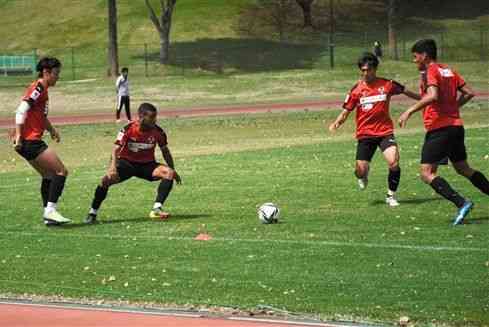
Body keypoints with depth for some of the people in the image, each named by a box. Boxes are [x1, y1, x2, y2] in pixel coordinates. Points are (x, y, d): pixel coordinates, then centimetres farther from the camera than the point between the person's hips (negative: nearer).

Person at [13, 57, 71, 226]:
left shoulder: (42, 89, 18)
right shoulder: (38, 88, -12)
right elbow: (21, 111, -21)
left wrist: (51, 129, 21)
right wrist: (18, 136, -25)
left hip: (31, 142, 10)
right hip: (30, 141, -10)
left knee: (48, 175, 17)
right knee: (61, 171, -9)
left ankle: (48, 213, 18)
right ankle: (50, 210, -15)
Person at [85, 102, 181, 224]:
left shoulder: (158, 132, -10)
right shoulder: (128, 130, -19)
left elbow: (165, 152, 6)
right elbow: (116, 150, -21)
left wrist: (173, 171, 4)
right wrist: (113, 167, -38)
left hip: (147, 164, 3)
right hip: (127, 163, -3)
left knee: (169, 173, -24)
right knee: (107, 179, -27)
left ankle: (156, 209, -23)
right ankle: (92, 213, -11)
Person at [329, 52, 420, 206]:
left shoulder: (387, 84, -2)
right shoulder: (356, 90, -2)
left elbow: (405, 91, 14)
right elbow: (346, 111, 1)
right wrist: (336, 123, -18)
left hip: (385, 131, -1)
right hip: (365, 134, 1)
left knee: (393, 162, -22)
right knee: (360, 171, -5)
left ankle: (391, 196, -1)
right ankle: (363, 176, 36)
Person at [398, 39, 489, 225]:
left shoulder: (430, 72, -9)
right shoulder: (449, 71, 15)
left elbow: (432, 96, -25)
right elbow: (468, 93, 15)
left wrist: (410, 111, -23)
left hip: (439, 128, -9)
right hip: (456, 125, 9)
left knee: (427, 174, -9)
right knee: (463, 169, 22)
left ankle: (462, 203, -22)